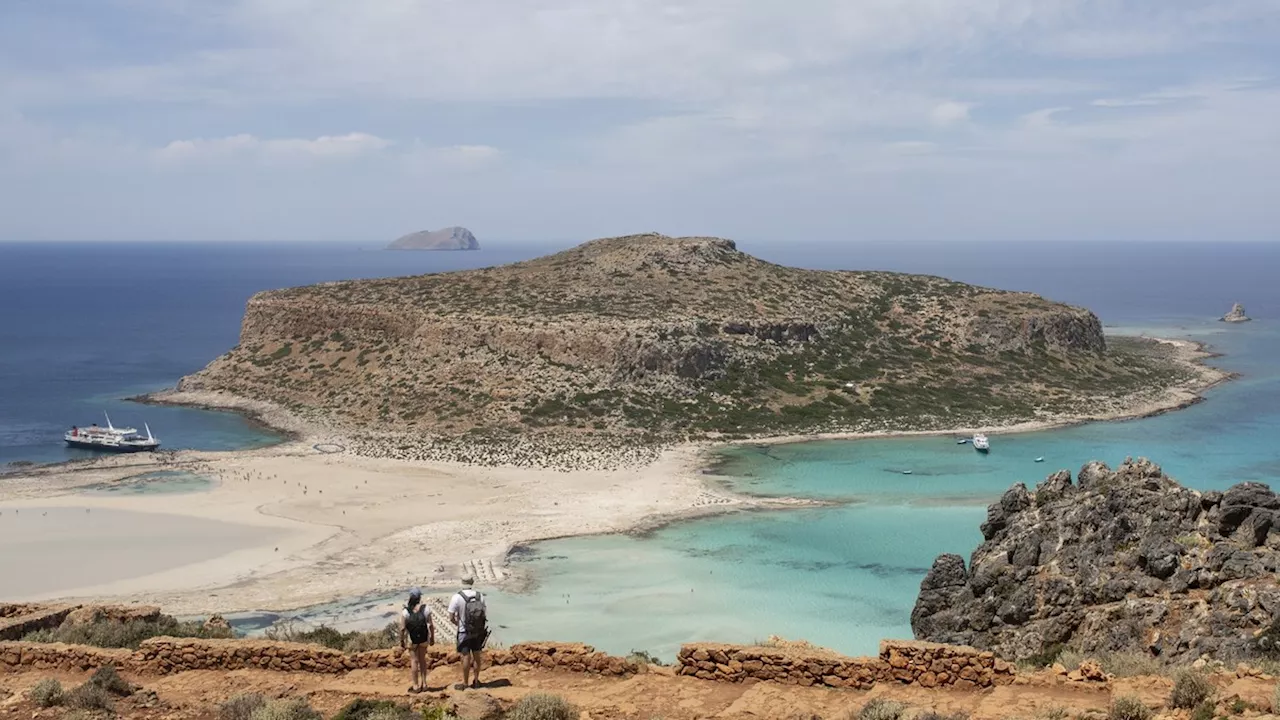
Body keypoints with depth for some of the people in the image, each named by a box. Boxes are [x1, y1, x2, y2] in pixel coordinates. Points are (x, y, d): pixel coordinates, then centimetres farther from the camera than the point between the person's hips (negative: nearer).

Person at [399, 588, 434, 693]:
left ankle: (416, 686, 11)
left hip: (412, 639, -2)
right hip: (424, 639, 2)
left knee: (414, 661, 8)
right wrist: (432, 637, 6)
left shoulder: (405, 611, -15)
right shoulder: (425, 609, -11)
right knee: (422, 659, 18)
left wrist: (401, 642, -4)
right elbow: (431, 625, -8)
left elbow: (402, 628, -14)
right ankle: (423, 683, 21)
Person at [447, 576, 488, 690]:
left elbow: (451, 617, -13)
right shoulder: (480, 596, -5)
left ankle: (465, 684, 13)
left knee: (466, 657, 5)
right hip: (478, 631, 3)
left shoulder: (457, 597, -16)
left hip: (464, 632, -3)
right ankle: (476, 681, 24)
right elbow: (484, 614, 1)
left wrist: (458, 622, 6)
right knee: (476, 656, 14)